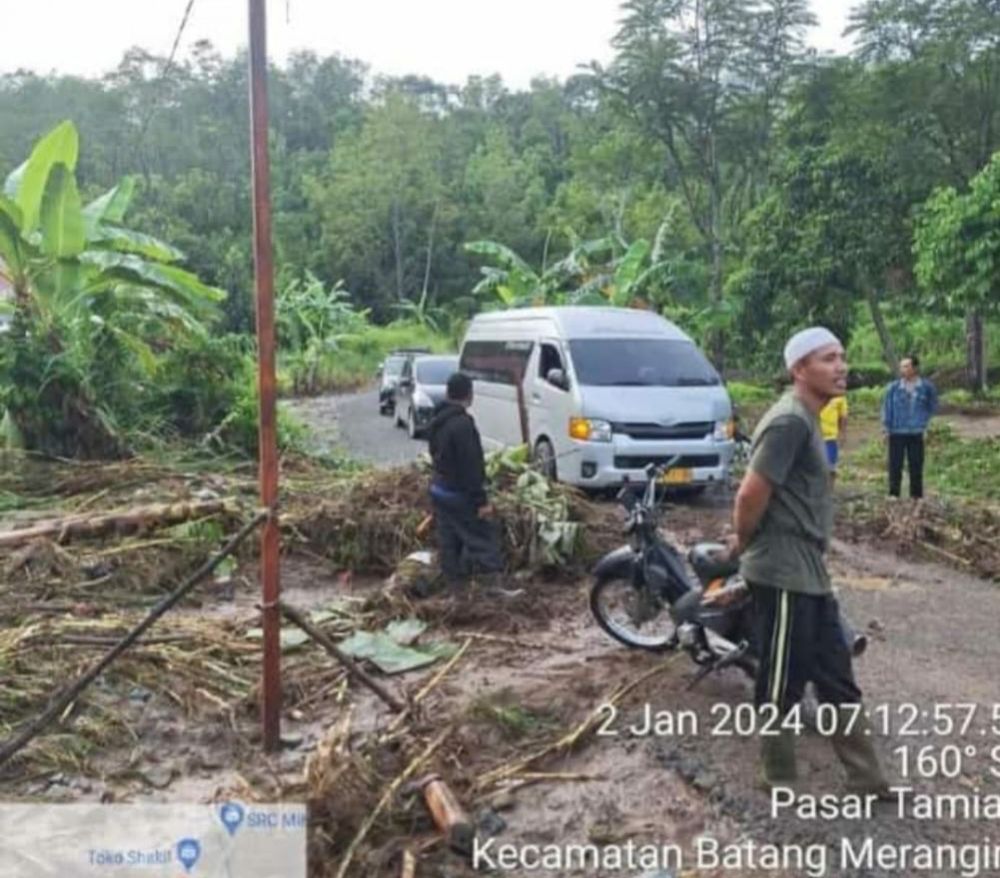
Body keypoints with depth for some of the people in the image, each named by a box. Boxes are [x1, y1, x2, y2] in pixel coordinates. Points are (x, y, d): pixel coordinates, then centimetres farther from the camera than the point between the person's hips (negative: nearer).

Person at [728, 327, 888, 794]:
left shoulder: (807, 419, 14)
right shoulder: (790, 421, -19)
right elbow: (751, 494, -24)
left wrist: (745, 541, 14)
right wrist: (744, 542, -8)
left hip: (808, 570, 10)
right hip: (783, 572, -10)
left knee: (836, 677, 16)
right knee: (782, 682, 4)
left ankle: (867, 779, 27)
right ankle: (779, 782, 20)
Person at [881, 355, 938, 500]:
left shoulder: (927, 387, 1)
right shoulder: (893, 387, -2)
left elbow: (932, 407, 12)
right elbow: (886, 407, 2)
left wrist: (926, 425, 6)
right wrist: (886, 426, -2)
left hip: (916, 433, 1)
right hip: (896, 433, -1)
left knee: (916, 466, 7)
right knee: (895, 465, 0)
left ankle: (917, 496, 17)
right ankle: (893, 494, 9)